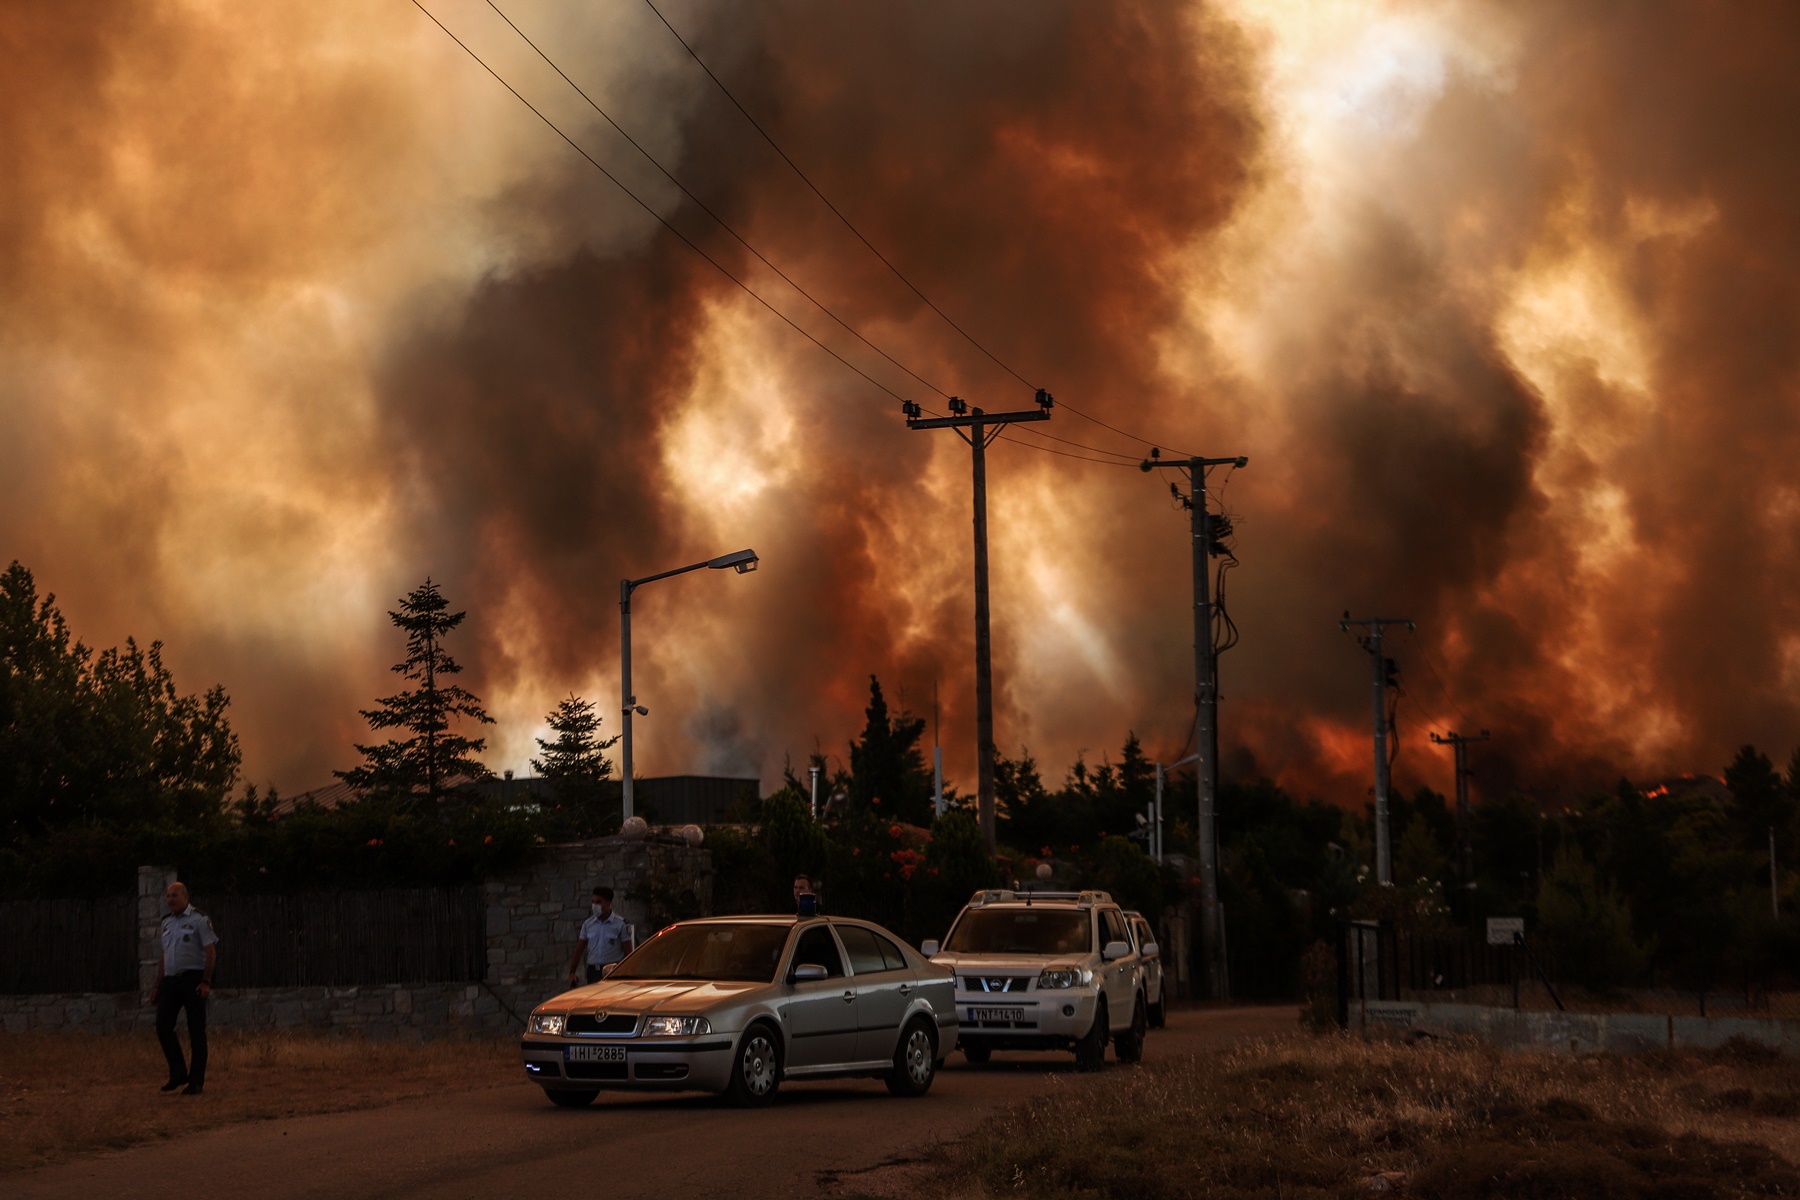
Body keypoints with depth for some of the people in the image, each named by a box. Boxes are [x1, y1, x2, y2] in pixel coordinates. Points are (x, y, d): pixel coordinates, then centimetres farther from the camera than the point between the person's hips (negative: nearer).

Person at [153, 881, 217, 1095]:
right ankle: (178, 1073, 10)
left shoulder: (199, 920, -5)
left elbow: (211, 952, -9)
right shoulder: (167, 922, 15)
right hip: (171, 980, 6)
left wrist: (206, 981, -17)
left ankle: (196, 1081, 2)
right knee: (163, 1026, -2)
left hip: (193, 979, -6)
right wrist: (158, 985, 19)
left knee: (196, 1031, -3)